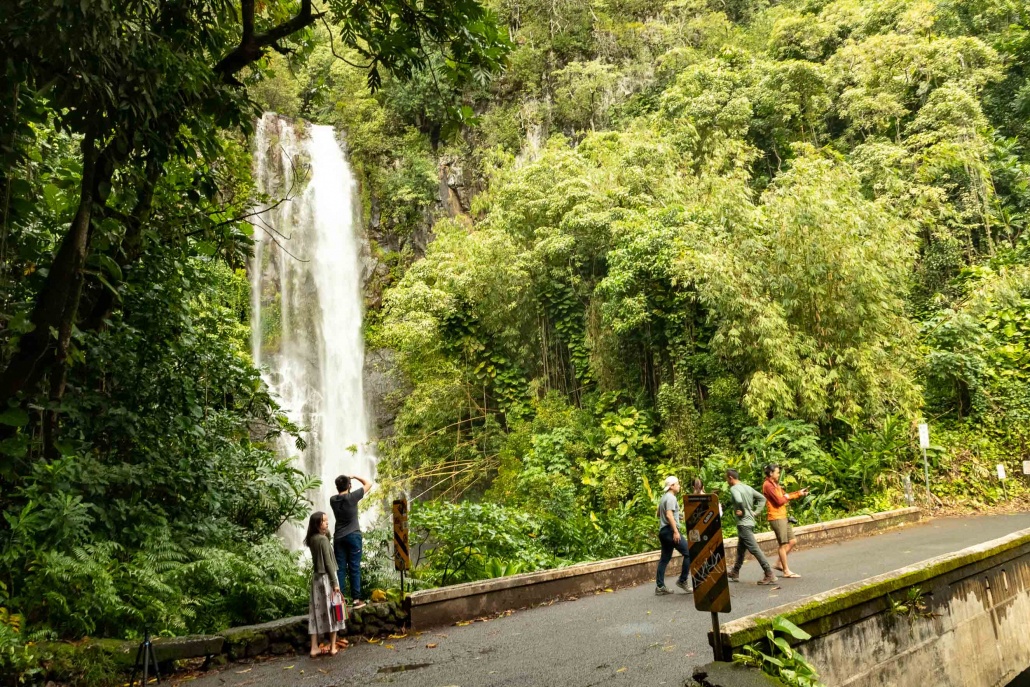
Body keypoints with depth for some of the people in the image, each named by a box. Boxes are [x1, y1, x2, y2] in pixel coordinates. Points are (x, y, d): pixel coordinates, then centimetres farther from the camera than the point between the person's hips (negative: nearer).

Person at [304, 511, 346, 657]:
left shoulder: (312, 539, 8)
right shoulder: (323, 539, -15)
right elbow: (328, 562, -16)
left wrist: (326, 531, 7)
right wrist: (335, 582, -14)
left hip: (316, 577, 7)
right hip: (326, 577, -7)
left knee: (317, 612, 7)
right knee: (331, 610, 1)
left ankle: (314, 647, 8)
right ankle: (332, 647, 6)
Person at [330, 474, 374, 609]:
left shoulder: (333, 500, 2)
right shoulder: (352, 497, -10)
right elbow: (368, 484, 0)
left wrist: (345, 481, 18)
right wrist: (355, 477, 10)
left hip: (339, 537, 4)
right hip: (353, 536, -4)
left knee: (340, 568, 5)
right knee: (354, 568, -1)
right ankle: (356, 599, 0)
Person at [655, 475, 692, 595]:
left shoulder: (663, 497, 18)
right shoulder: (671, 498, -12)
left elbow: (658, 514, 28)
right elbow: (669, 515, -22)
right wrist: (675, 531, -26)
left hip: (663, 531, 10)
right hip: (670, 530, -10)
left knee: (665, 559, 9)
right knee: (689, 553, -5)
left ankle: (660, 587, 9)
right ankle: (682, 581, -2)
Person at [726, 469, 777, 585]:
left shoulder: (734, 489, -13)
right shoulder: (747, 487, 12)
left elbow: (739, 500, -33)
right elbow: (762, 498, 14)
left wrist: (742, 512, -16)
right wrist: (754, 512, 9)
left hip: (743, 523, -10)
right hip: (750, 521, 10)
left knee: (754, 549, -9)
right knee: (741, 549, 20)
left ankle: (770, 575, -12)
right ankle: (735, 573, 33)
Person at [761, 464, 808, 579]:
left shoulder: (775, 485, 17)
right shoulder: (768, 485, -15)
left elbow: (785, 496, 19)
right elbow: (779, 501, -19)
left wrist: (799, 493, 10)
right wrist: (786, 497, 0)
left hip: (783, 517, 10)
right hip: (776, 518, -10)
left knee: (792, 541, 12)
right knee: (783, 544, -4)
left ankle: (780, 564, 19)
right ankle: (786, 571, 3)